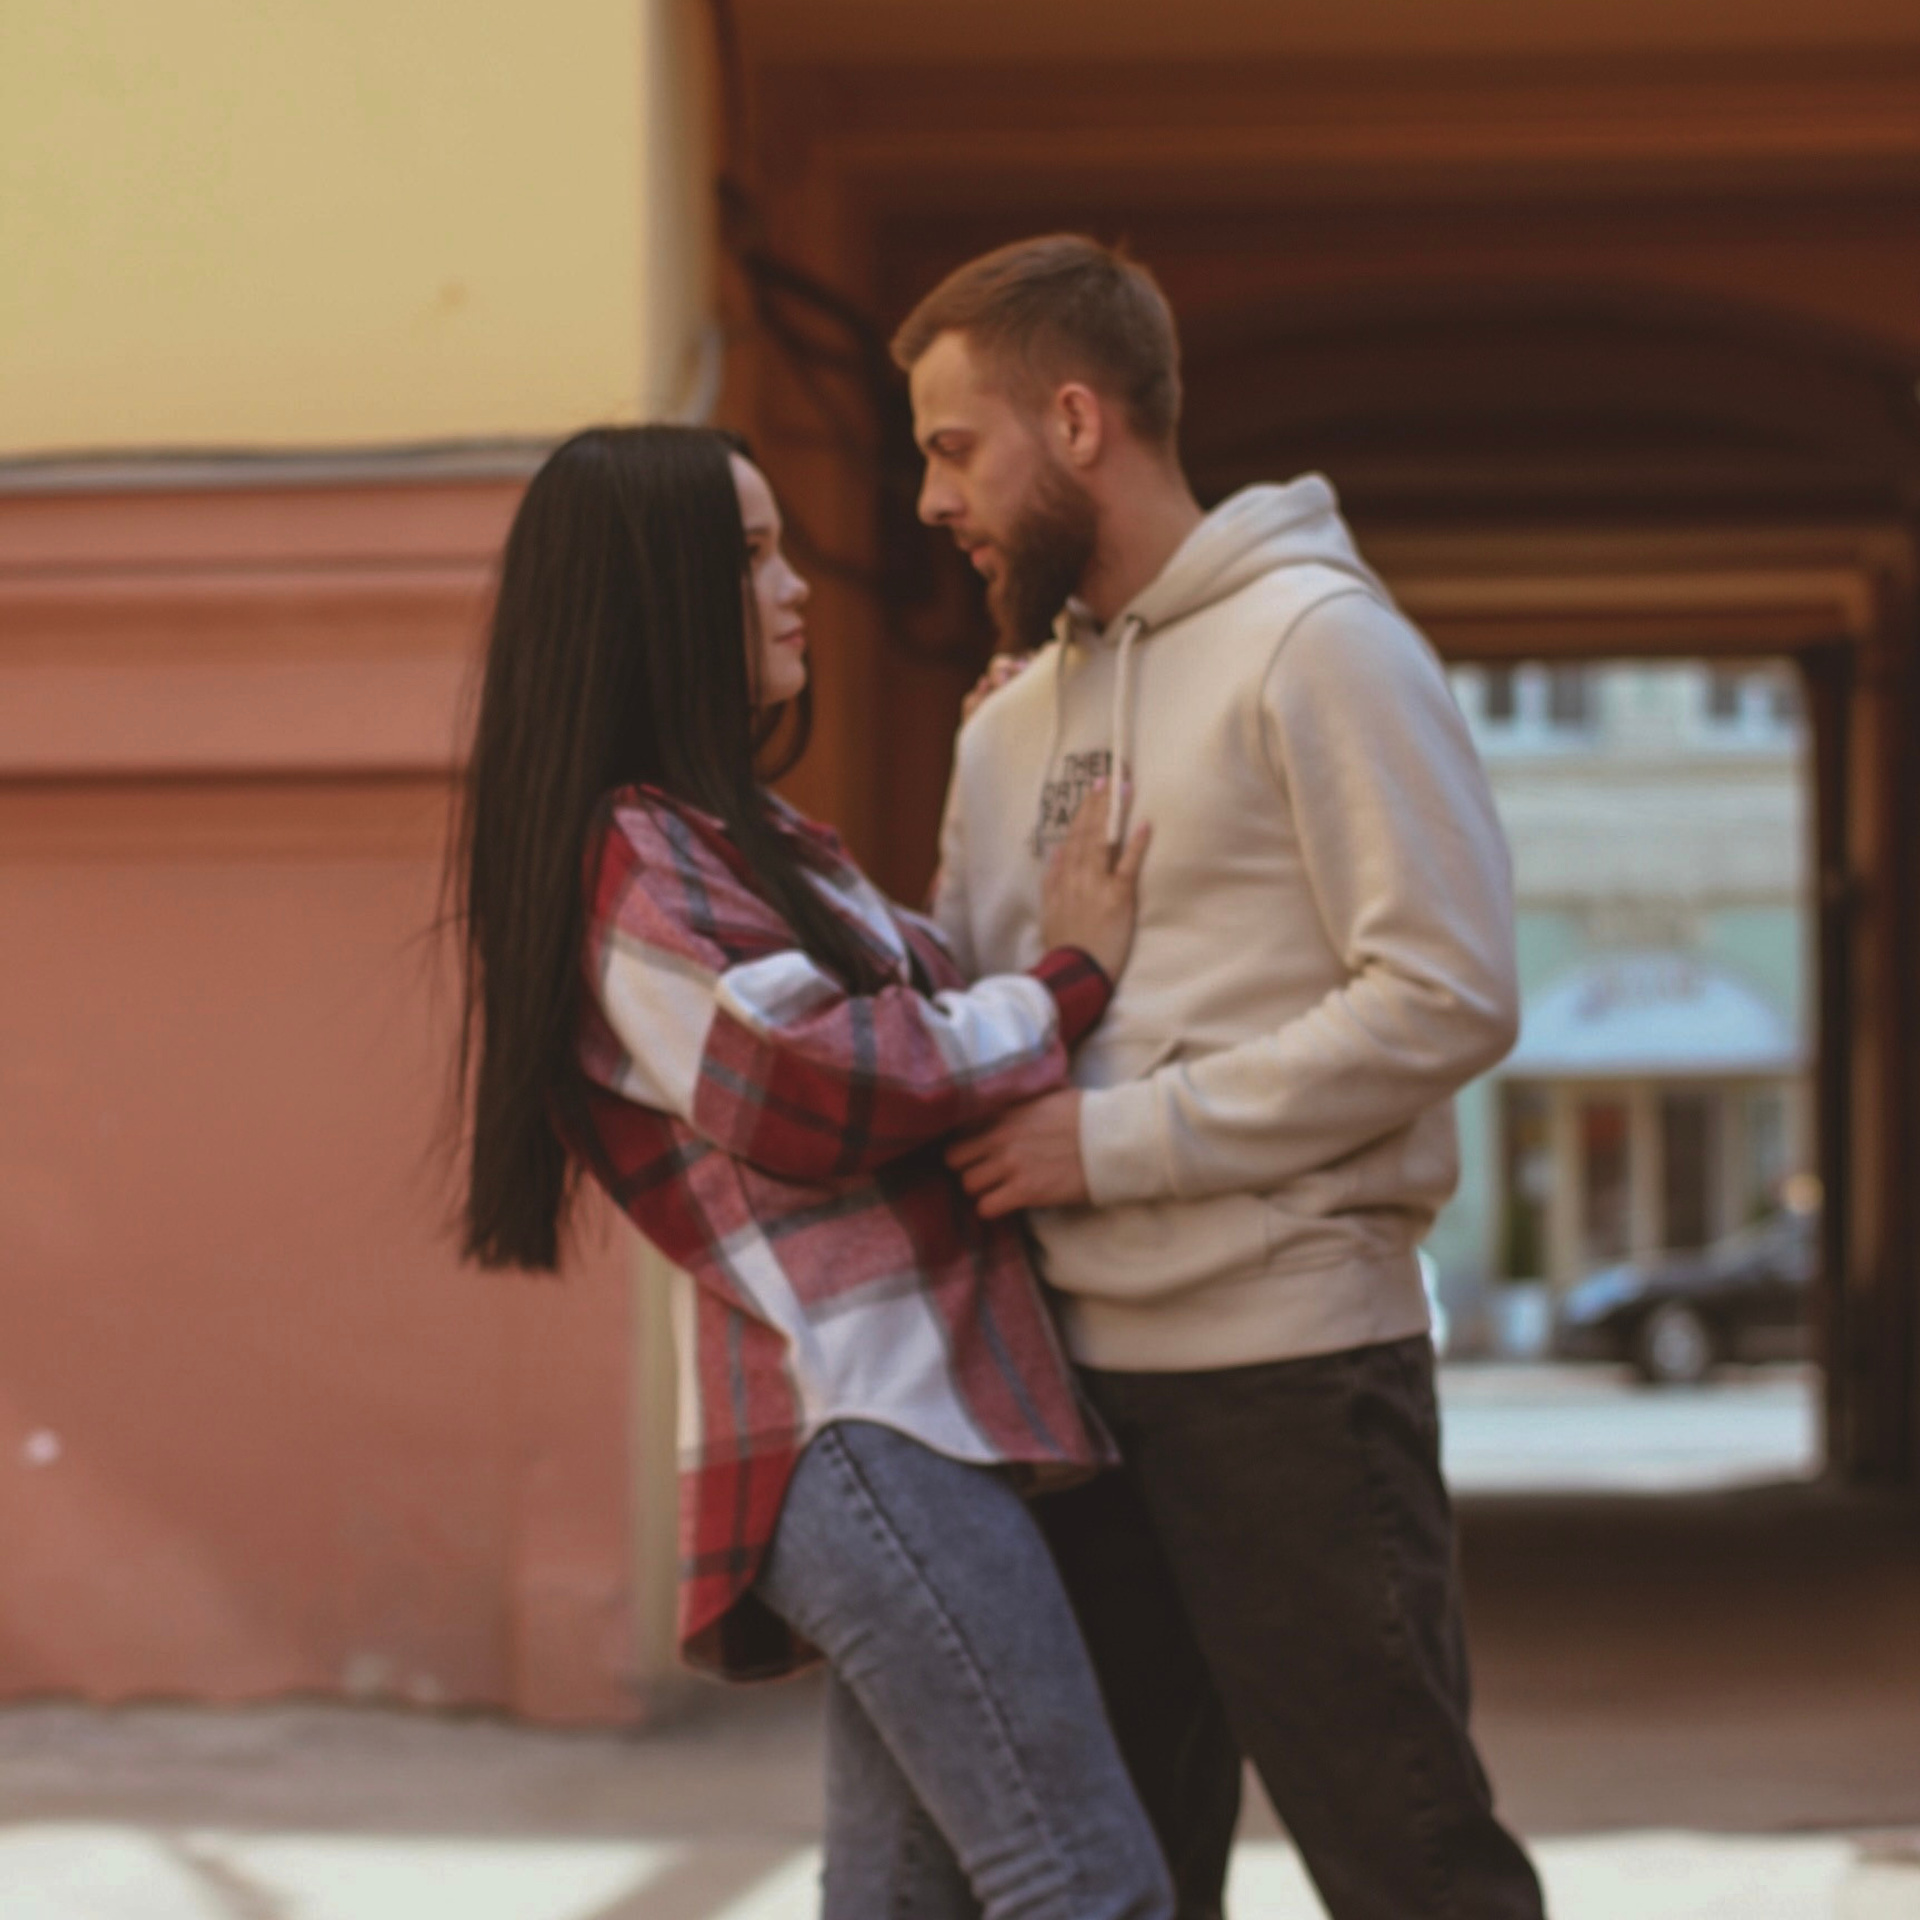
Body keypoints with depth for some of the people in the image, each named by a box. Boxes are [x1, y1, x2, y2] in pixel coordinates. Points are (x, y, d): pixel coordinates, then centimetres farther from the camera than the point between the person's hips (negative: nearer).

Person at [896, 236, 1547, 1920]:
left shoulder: (1315, 644, -7)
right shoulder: (1011, 724, 15)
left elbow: (1449, 996, -16)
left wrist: (1117, 1140, -15)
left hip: (1287, 1361, -7)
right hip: (1069, 1369, 8)